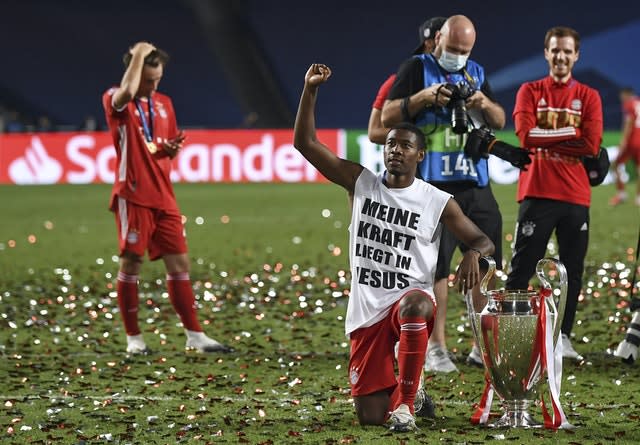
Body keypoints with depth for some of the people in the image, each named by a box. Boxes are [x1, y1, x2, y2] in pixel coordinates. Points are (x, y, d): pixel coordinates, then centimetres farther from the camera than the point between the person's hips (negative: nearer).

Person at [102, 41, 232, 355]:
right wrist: (138, 55, -19)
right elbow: (127, 92, -31)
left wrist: (172, 149, -1)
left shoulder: (164, 103, 15)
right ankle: (133, 338, 6)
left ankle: (194, 335, 8)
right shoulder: (116, 101, -5)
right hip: (134, 196, -6)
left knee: (179, 263, 4)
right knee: (131, 263, -2)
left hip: (163, 196, 6)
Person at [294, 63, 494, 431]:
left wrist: (473, 254, -21)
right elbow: (305, 143, 1)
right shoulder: (361, 183, 4)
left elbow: (483, 241, 3)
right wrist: (311, 90, -9)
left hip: (412, 298, -2)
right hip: (367, 311, 2)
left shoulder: (438, 203, -1)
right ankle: (388, 389, 38)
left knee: (414, 307, -43)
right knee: (370, 417, -2)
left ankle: (405, 401, -26)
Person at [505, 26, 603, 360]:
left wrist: (547, 138, -7)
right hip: (537, 192, -2)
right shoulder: (530, 92, 7)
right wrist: (569, 134, -10)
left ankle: (563, 337, 11)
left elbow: (591, 145, -5)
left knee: (572, 270, 4)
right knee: (521, 269, -3)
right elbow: (526, 135, -10)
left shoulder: (589, 97, 9)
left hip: (575, 196, 2)